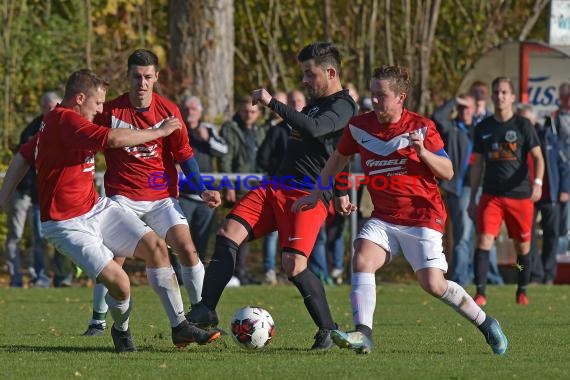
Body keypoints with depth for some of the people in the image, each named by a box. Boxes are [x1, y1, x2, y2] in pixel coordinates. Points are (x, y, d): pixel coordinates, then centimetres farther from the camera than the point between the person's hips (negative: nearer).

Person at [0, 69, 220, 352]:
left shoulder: (54, 122, 13)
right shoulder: (66, 120, -21)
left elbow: (23, 157, 20)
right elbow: (114, 139, -31)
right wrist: (160, 131, -19)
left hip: (98, 209, 10)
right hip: (68, 225, -10)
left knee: (155, 246, -5)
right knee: (118, 281, -21)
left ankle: (180, 327, -2)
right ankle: (121, 331, 11)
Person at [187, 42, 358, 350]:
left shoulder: (343, 106, -9)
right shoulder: (316, 101, 21)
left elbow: (313, 128, -28)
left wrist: (271, 102, -23)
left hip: (308, 196, -9)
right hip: (277, 186, 9)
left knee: (293, 265, -21)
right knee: (228, 234, -6)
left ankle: (328, 331, -3)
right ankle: (205, 311, -3)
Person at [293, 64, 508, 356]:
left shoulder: (421, 127, -8)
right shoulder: (359, 126, 1)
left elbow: (448, 172, -6)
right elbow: (338, 159, 19)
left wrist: (423, 152, -22)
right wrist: (316, 194, 16)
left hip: (423, 215, -4)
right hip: (383, 217, 4)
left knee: (433, 284, -10)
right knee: (362, 260, -22)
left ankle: (486, 325, 12)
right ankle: (363, 335, -28)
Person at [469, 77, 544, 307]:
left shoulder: (523, 125, 0)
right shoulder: (483, 128, 9)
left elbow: (537, 157, -3)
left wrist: (538, 182, -22)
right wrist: (472, 199, 13)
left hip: (520, 195, -1)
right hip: (491, 195, 1)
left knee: (522, 245, 7)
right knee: (483, 241, -13)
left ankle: (522, 291, 24)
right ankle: (480, 293, -14)